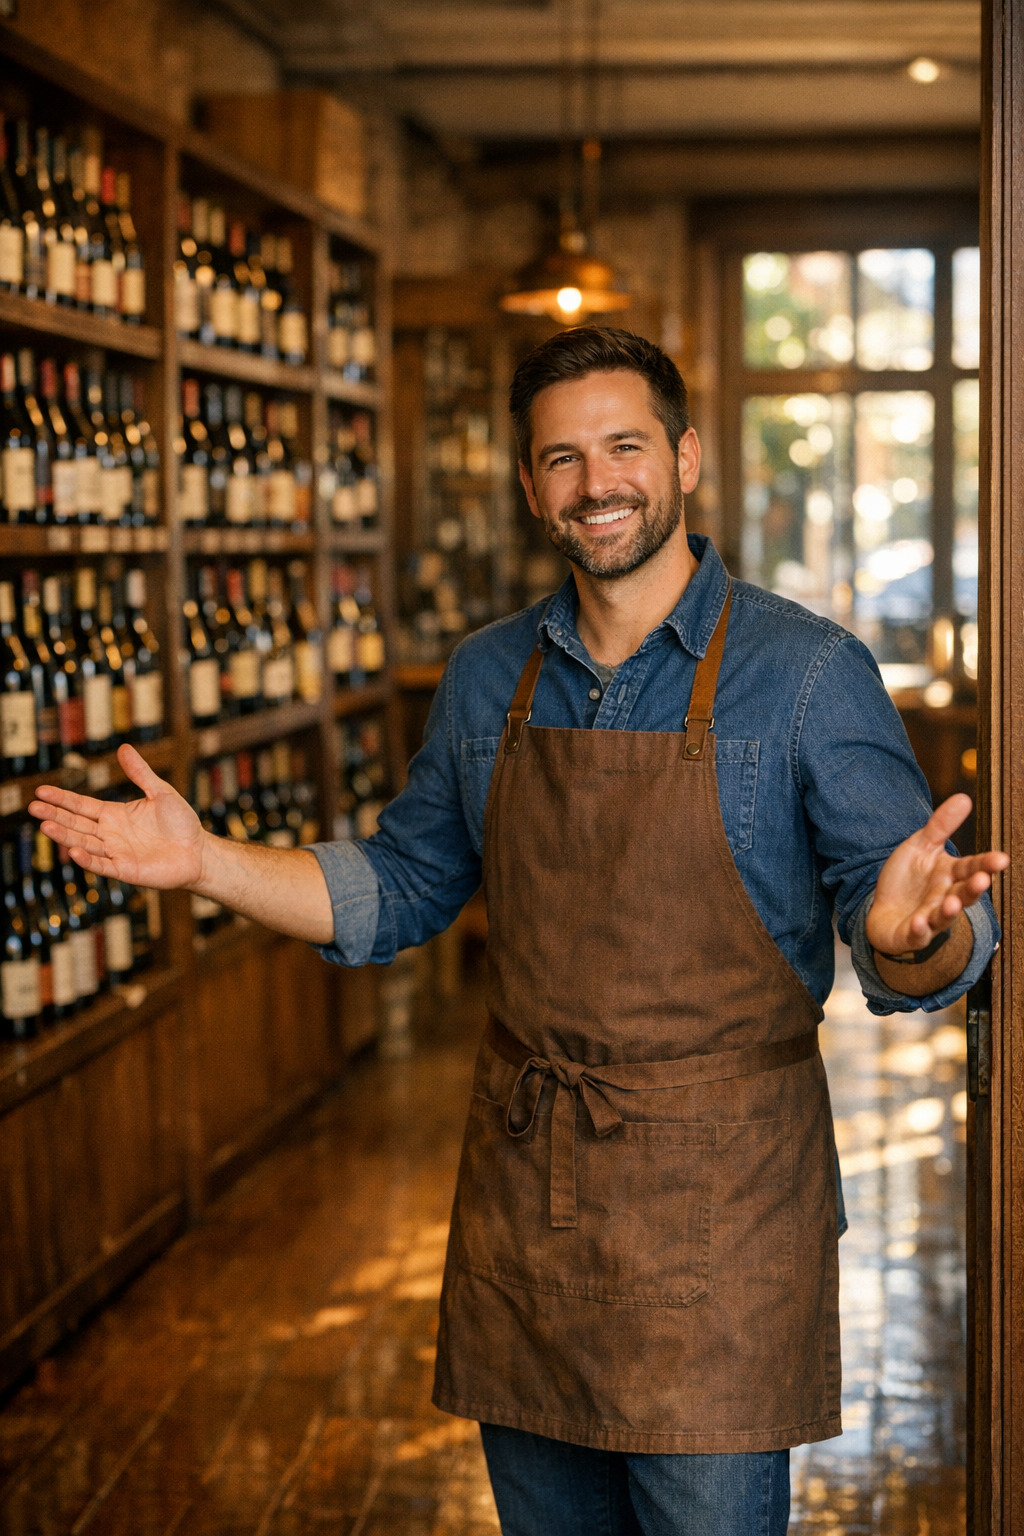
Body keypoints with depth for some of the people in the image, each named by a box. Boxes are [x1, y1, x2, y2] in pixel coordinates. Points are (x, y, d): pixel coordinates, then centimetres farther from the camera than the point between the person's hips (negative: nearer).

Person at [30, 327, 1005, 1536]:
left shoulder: (807, 672, -8)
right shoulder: (488, 677, 7)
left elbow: (916, 959, -11)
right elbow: (401, 890, 17)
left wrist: (909, 931, -35)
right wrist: (205, 862, 6)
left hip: (714, 1195, -4)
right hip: (521, 1177, 5)